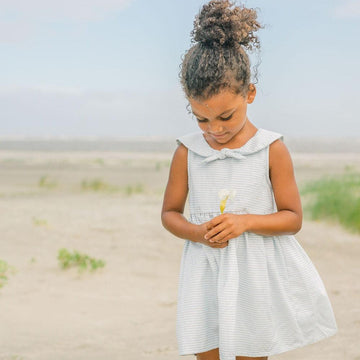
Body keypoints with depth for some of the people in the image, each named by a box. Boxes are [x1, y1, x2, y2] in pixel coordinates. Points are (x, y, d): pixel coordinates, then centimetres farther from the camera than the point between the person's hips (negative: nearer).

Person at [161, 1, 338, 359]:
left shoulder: (272, 150, -6)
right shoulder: (187, 151, -1)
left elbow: (293, 217, -3)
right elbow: (169, 213, 8)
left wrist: (246, 222, -20)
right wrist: (196, 232, -13)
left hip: (257, 275, -2)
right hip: (206, 276, 2)